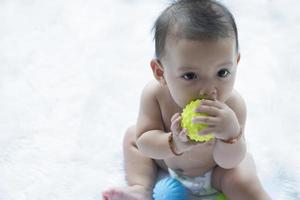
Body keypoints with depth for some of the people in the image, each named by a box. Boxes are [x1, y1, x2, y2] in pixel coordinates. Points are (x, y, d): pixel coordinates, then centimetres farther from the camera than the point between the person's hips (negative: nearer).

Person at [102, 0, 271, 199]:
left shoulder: (232, 105, -37)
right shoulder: (155, 94, -32)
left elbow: (228, 162, -34)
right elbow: (144, 141, -26)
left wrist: (231, 134, -56)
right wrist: (174, 145, -48)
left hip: (214, 169, -3)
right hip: (170, 160, 3)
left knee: (243, 181, -26)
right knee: (132, 135, 2)